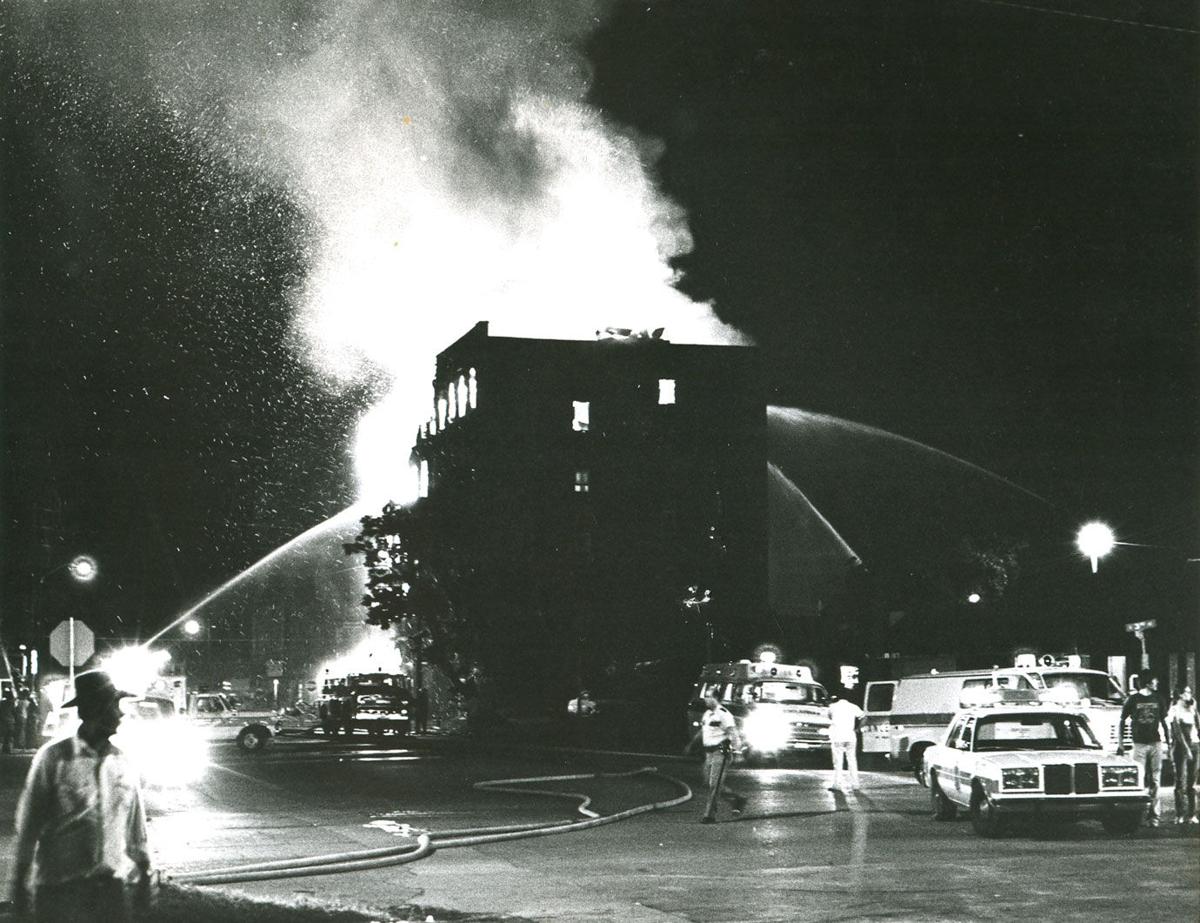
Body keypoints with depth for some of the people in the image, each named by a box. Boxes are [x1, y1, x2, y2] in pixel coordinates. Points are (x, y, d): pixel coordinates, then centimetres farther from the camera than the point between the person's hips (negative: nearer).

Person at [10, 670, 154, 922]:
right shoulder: (54, 758, -6)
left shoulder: (122, 763, 7)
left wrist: (143, 876, 15)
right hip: (61, 889, -4)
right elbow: (28, 823, -1)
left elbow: (136, 826, 14)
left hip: (115, 887, 4)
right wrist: (20, 881, 0)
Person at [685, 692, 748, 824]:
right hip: (709, 753, 9)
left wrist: (737, 747, -35)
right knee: (709, 783, 10)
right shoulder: (707, 714, 14)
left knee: (715, 784, -9)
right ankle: (737, 801, 24)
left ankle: (709, 815, -5)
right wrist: (691, 744, 35)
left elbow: (732, 732, -21)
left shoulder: (723, 714, -13)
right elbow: (701, 731, 28)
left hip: (721, 752, -9)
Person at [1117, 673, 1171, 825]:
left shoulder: (1157, 699, 11)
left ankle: (1154, 815, 3)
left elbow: (1163, 721, 18)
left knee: (1154, 781, 2)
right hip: (1139, 744, -3)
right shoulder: (1133, 700, 0)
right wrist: (1121, 744, -1)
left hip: (1156, 744, 3)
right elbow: (1121, 721, 4)